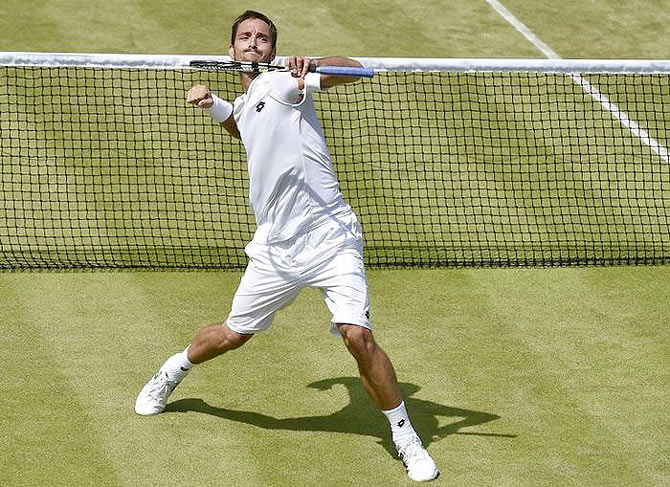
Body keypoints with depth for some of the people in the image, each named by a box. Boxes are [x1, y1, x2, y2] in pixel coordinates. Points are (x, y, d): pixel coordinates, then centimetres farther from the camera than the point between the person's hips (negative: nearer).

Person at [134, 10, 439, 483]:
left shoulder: (282, 83, -3)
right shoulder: (242, 105, 18)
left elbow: (352, 69, -18)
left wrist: (310, 66, -39)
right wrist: (211, 103, 25)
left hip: (331, 237, -6)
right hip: (276, 247, 6)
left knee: (358, 336, -18)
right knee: (233, 334, 16)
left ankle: (406, 438, -4)